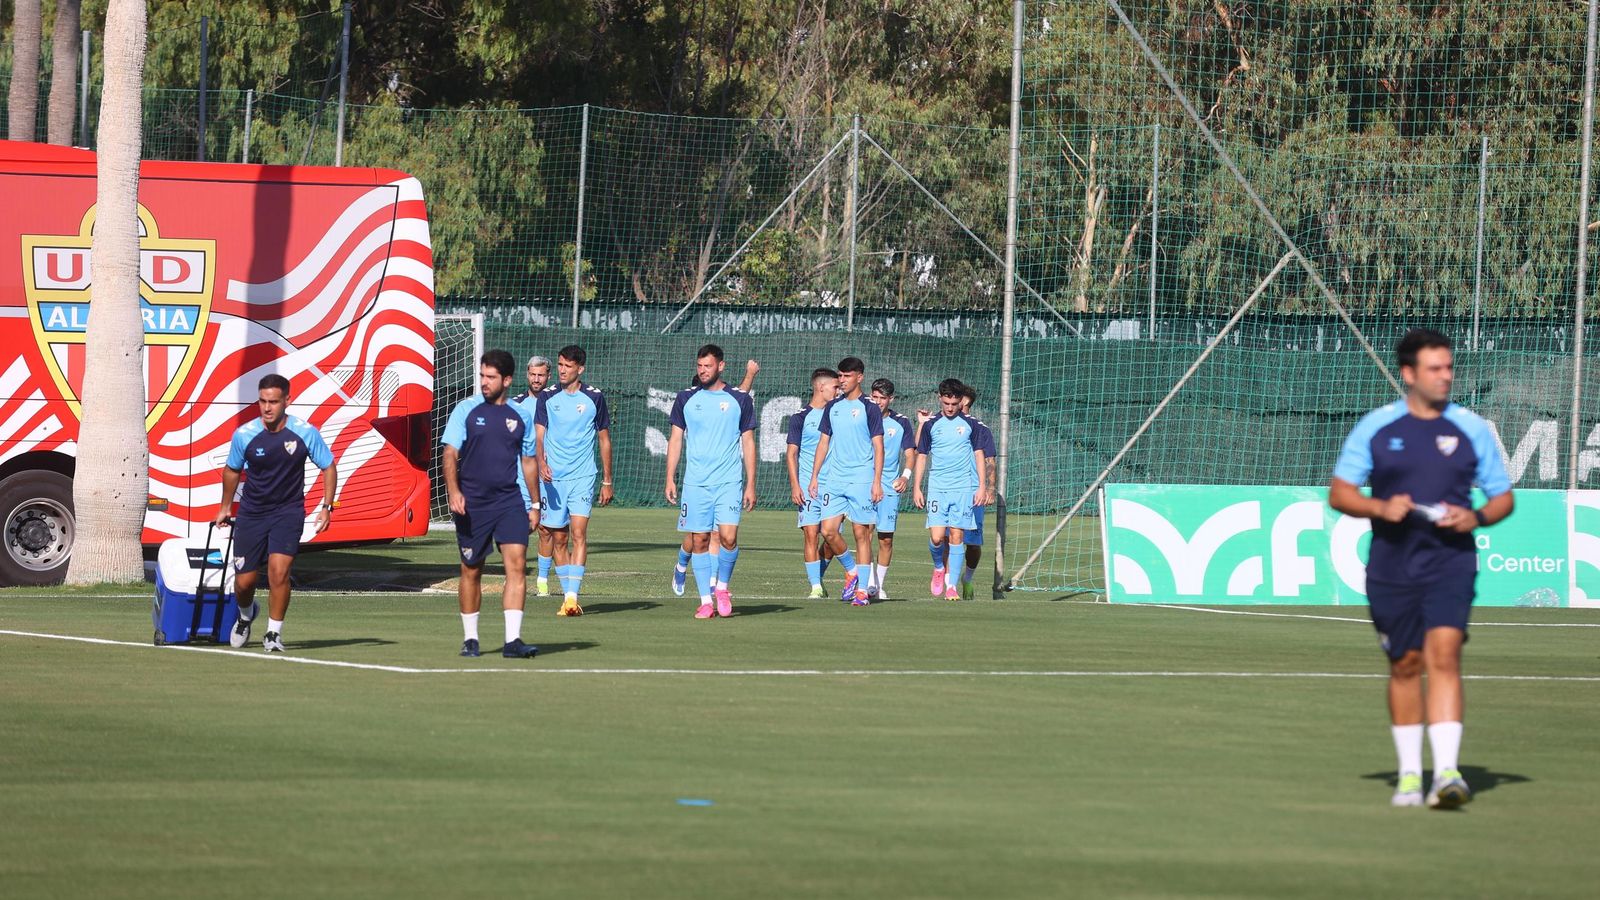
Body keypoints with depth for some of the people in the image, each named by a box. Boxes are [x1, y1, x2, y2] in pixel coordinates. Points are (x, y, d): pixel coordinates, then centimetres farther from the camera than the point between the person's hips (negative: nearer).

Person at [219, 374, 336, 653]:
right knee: (244, 581, 3)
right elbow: (232, 470, 11)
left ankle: (274, 633, -4)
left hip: (288, 512, -2)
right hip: (251, 512, 2)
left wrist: (326, 507, -6)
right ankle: (246, 615, 38)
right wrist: (225, 508, 20)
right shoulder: (244, 434, -9)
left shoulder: (305, 432, -12)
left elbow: (328, 467, 2)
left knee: (279, 571, -21)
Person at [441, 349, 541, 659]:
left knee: (517, 565, -12)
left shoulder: (521, 416, 8)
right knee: (471, 571, 6)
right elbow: (450, 453, -4)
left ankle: (513, 640, -15)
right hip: (472, 504, -1)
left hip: (511, 500, 1)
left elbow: (529, 461, 16)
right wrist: (454, 491, -18)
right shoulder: (466, 410, 1)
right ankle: (470, 638, 20)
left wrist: (534, 504, 12)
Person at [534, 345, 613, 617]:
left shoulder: (594, 398, 3)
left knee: (578, 533, -16)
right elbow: (539, 435, -1)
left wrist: (607, 481, 10)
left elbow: (604, 439, 11)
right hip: (552, 479, 2)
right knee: (558, 539, 5)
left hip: (583, 477, -2)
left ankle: (573, 597, -22)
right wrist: (541, 463, -22)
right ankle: (567, 596, 14)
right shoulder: (547, 398, 5)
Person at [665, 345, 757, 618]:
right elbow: (675, 439, 11)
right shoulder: (686, 398, 8)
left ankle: (722, 586, 9)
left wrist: (750, 485, 3)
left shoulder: (740, 400, 4)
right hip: (695, 483, 2)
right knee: (700, 541, 0)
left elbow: (748, 444, 7)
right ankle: (706, 600, 6)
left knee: (728, 536, -15)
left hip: (729, 482, -2)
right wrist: (670, 478, 4)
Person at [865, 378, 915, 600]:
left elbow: (910, 452, 9)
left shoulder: (901, 423, 5)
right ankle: (869, 584, -13)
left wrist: (905, 475, -7)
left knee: (886, 539, 2)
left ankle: (879, 585, 13)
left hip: (890, 488, 1)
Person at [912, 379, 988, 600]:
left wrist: (982, 487, 2)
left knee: (956, 535, -4)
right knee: (937, 537, -10)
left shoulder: (970, 424, 4)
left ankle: (952, 586, 1)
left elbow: (979, 455, 8)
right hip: (937, 488, 0)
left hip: (964, 488, 0)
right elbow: (921, 456, 11)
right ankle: (939, 568, 21)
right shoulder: (931, 425, 6)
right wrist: (916, 488, 7)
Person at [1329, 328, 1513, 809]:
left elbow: (1503, 497, 11)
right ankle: (1409, 773, 21)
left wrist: (1476, 517, -11)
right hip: (1391, 566, 1)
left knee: (1443, 656, -17)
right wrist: (1380, 507, -15)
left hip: (1451, 564, -1)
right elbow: (1339, 492, 4)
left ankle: (1446, 771, -23)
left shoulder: (1472, 430, 4)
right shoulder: (1375, 427, 2)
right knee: (1405, 665, 8)